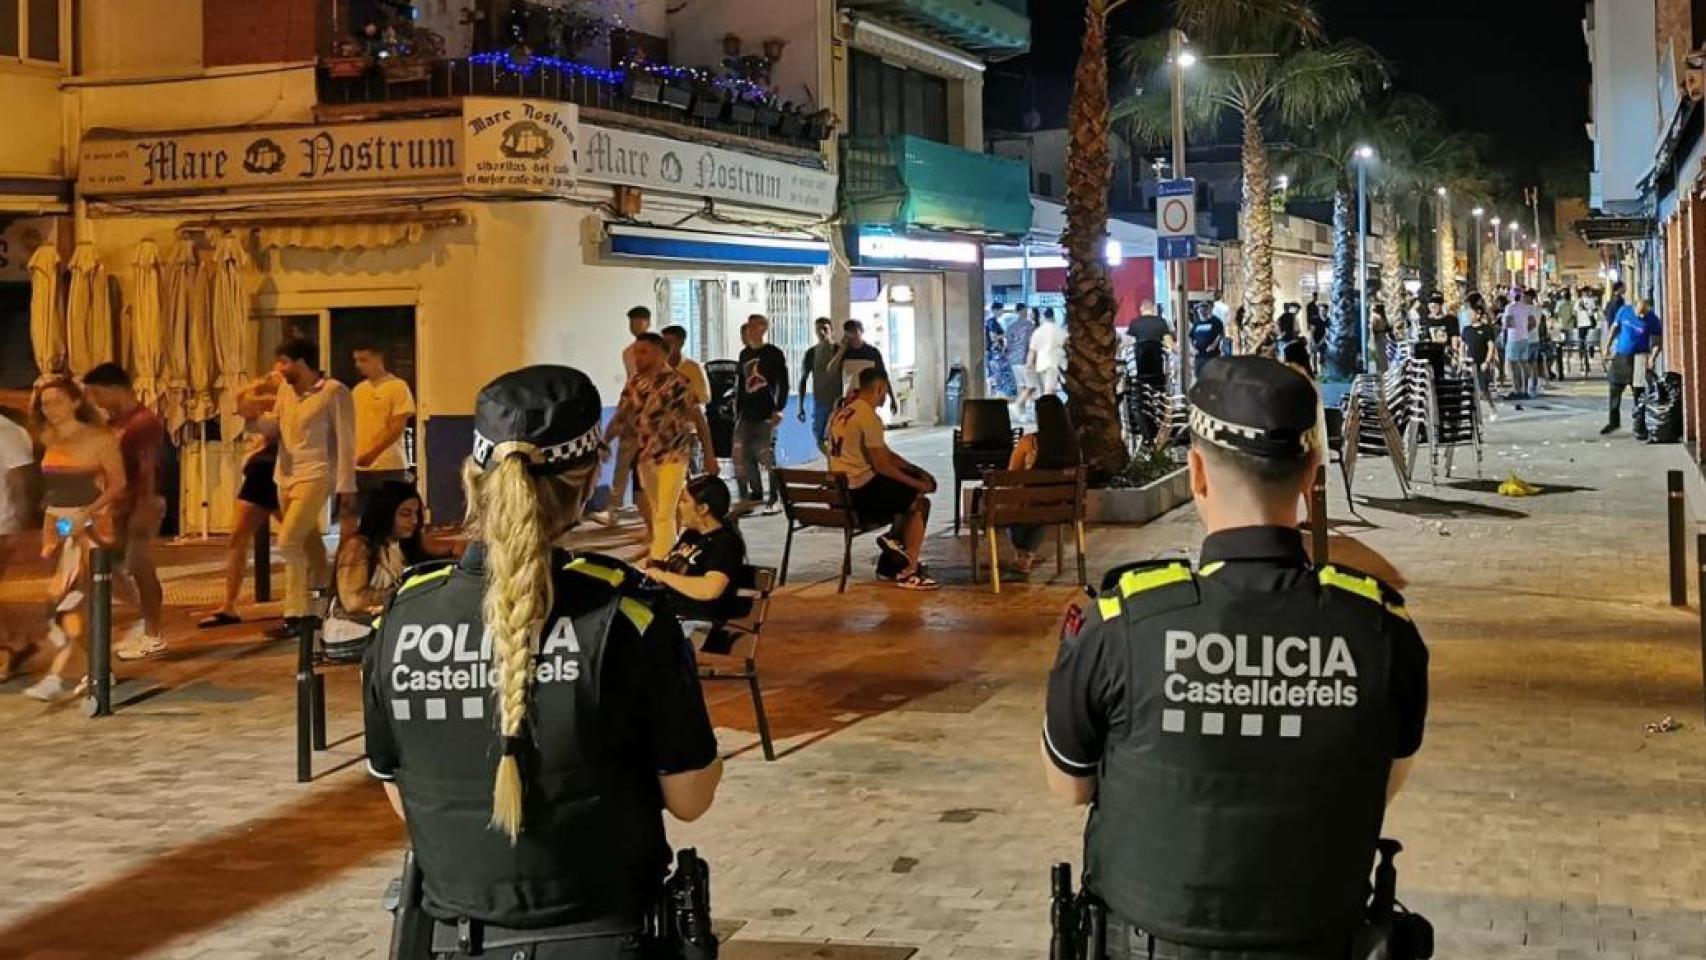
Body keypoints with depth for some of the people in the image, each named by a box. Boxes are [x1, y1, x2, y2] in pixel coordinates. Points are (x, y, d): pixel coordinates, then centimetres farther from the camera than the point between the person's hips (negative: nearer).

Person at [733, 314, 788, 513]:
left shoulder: (774, 354, -2)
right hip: (746, 415, 6)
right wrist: (737, 413, 15)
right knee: (741, 456, 0)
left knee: (767, 458, -5)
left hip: (766, 415, -6)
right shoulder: (744, 354, 14)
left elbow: (783, 384, -4)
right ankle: (755, 495, 10)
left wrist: (779, 409, -12)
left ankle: (775, 499, 3)